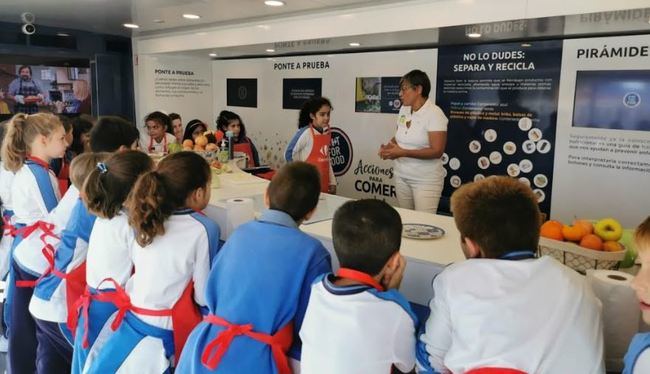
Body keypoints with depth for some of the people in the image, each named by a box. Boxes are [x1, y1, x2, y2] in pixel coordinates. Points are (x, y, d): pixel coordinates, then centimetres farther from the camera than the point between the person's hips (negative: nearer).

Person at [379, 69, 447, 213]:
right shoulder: (403, 110, 6)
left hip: (426, 180, -6)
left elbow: (437, 151, -20)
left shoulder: (434, 113, -15)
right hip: (401, 176, 6)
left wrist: (403, 152, -23)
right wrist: (388, 147, -3)